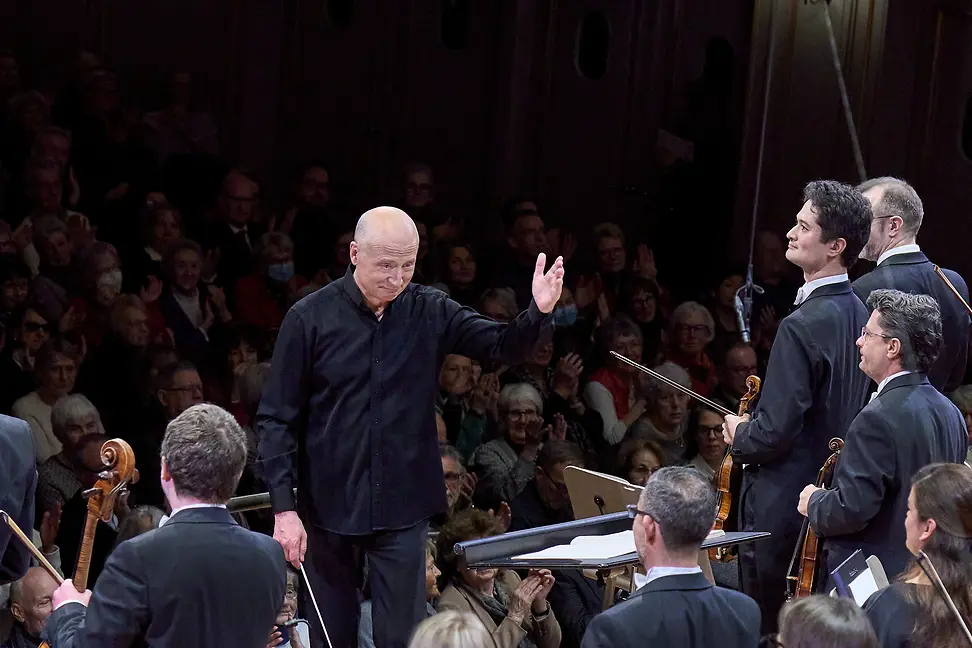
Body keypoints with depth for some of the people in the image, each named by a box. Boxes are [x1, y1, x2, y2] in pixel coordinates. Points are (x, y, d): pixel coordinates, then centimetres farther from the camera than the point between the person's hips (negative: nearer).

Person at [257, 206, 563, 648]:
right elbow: (276, 419, -4)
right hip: (329, 507, -1)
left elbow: (504, 348, -5)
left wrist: (539, 313, -27)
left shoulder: (429, 312, 0)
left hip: (403, 508, 1)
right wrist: (283, 507, -11)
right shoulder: (310, 318, -6)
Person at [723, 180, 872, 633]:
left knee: (767, 627, 0)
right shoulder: (858, 314, 5)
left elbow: (775, 432, -25)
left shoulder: (803, 327, -23)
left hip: (782, 508, -9)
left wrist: (739, 436, -4)